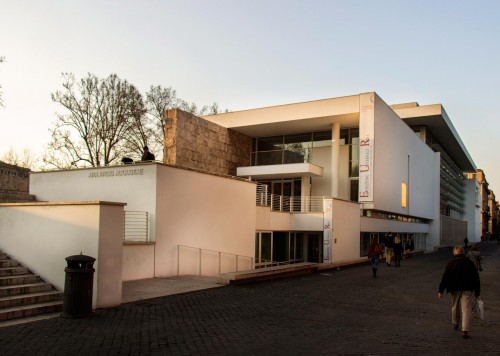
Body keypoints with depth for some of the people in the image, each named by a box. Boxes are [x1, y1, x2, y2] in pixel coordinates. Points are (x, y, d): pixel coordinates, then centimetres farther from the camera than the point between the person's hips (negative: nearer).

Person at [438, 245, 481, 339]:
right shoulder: (469, 263, 3)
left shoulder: (450, 263, 0)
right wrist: (477, 293, 9)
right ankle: (465, 330, -10)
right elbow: (476, 278, 4)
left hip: (455, 289, 1)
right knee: (466, 309, -2)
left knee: (455, 307, 21)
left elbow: (445, 277, -4)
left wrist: (441, 291, -1)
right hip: (467, 289, 0)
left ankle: (455, 324, 40)